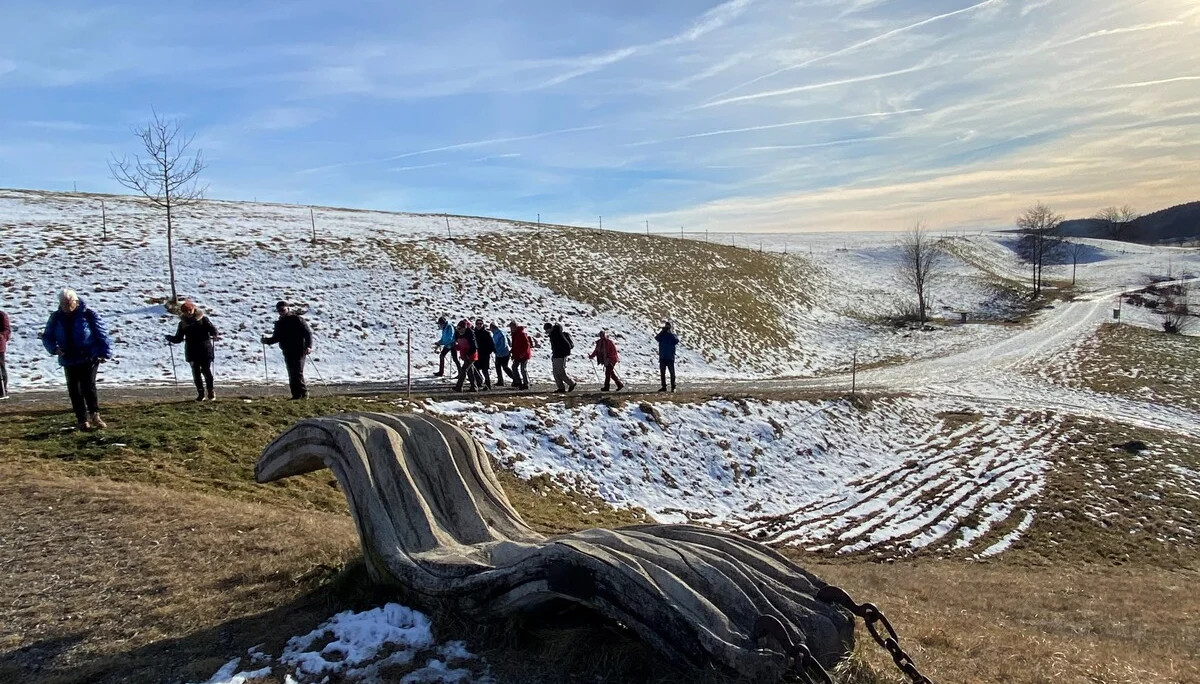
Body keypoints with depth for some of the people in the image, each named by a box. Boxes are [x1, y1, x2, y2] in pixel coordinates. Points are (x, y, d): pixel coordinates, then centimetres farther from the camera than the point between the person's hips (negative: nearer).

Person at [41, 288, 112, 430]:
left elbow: (102, 334, -6)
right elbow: (47, 336, 11)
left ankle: (95, 415, -3)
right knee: (74, 390, 5)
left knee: (88, 386, -15)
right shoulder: (56, 318, 4)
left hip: (89, 358, -4)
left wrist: (105, 353, -11)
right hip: (69, 361, 4)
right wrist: (54, 348, -9)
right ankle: (82, 420, 13)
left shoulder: (88, 315, -8)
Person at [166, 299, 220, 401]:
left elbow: (212, 329, -6)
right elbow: (178, 338, 12)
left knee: (206, 370, -3)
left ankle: (210, 392, 7)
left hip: (205, 350, -3)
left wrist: (214, 335, -27)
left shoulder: (203, 319, 1)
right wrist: (170, 338, -7)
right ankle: (201, 393, 9)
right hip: (192, 352, 3)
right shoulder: (182, 323, 9)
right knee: (196, 372, 2)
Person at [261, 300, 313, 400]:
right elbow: (276, 338, 22)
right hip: (287, 352, 7)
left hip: (299, 351, -7)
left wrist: (308, 346, -20)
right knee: (291, 375, 5)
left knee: (297, 373, -14)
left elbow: (308, 332, -9)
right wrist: (267, 340, 2)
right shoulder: (279, 323, 17)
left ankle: (303, 393, -8)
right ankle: (296, 395, 7)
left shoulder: (297, 319, -3)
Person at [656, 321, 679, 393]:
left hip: (670, 358, -2)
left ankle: (673, 387, 2)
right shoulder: (661, 335, 8)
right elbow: (656, 338, -12)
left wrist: (670, 333, -17)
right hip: (662, 357, 2)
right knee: (662, 373, 6)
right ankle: (663, 387, 13)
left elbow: (677, 341, -14)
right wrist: (662, 331, -19)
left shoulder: (672, 335, 5)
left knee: (672, 373, -2)